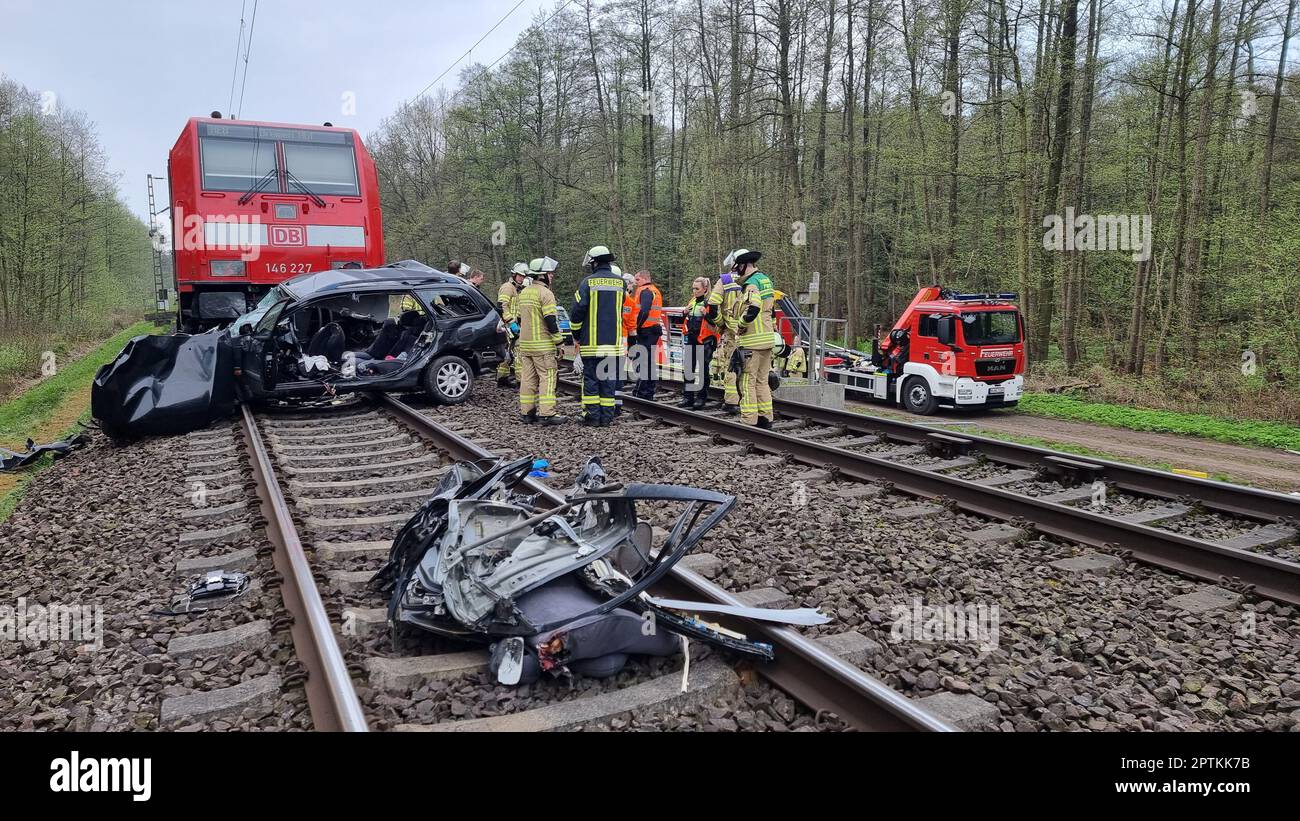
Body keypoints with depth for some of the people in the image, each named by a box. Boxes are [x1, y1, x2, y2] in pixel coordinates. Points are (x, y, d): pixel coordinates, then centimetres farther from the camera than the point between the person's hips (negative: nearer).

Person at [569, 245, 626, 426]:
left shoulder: (588, 282, -7)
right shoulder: (620, 282, 5)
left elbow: (577, 311, -7)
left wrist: (576, 334, 6)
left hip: (591, 341, -3)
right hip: (613, 341, 3)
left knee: (590, 377, 5)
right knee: (609, 378, 8)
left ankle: (592, 416, 5)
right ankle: (606, 417, 9)